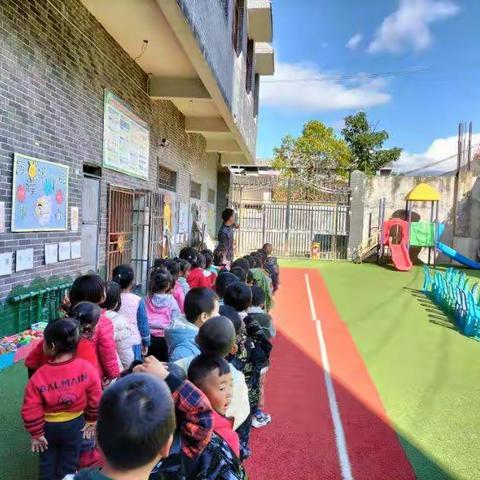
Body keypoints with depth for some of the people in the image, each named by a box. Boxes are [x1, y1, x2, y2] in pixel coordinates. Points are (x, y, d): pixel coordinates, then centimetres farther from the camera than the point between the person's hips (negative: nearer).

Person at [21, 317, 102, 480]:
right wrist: (91, 420, 4)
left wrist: (36, 434, -1)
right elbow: (95, 399, -13)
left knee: (47, 464, 25)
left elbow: (31, 411, -17)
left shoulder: (38, 377, -25)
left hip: (48, 427, 0)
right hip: (75, 425, 0)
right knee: (68, 465, 20)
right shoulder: (86, 368, -24)